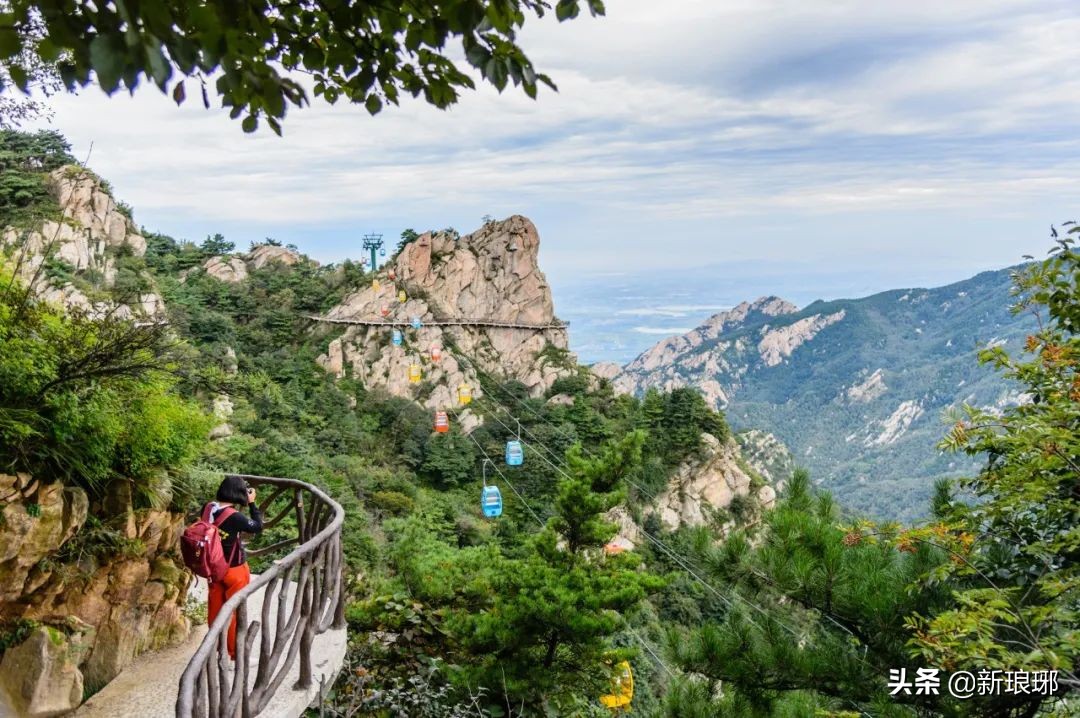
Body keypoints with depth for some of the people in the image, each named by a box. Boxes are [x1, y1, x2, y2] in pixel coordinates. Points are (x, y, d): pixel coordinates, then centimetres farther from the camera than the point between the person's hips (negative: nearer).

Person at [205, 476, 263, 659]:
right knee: (235, 610, 10)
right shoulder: (234, 517, -28)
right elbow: (258, 527, -14)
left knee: (215, 608, 21)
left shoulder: (209, 508, -10)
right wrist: (252, 503, -10)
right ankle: (235, 652, 22)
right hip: (234, 570, -6)